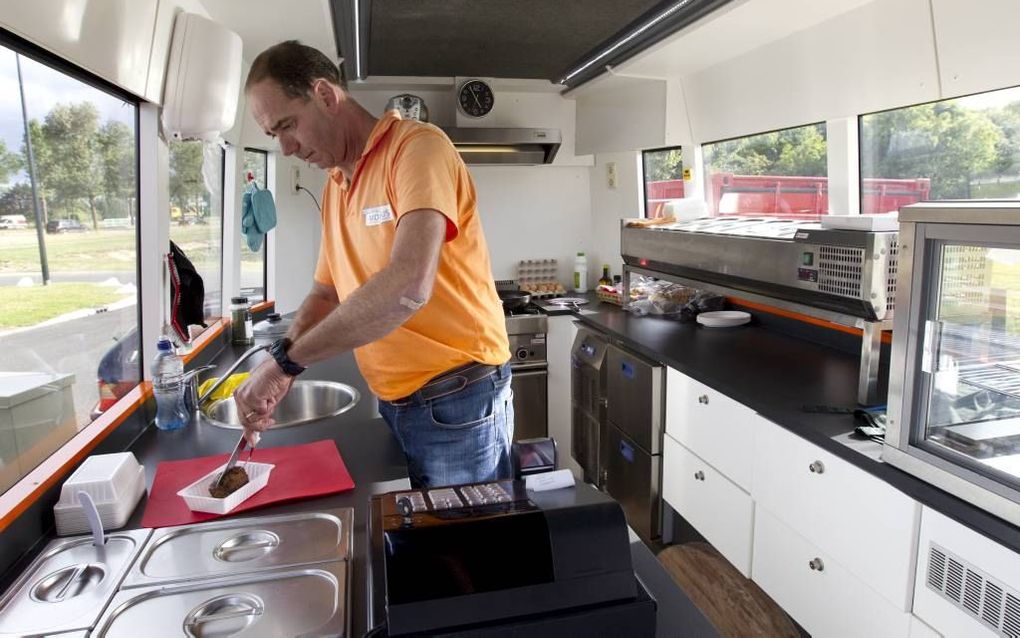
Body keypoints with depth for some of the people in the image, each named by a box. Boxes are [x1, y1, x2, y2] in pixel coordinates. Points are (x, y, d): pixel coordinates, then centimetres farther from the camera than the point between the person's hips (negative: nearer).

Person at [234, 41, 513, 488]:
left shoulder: (417, 148, -15)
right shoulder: (334, 186, 10)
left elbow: (407, 288, -30)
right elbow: (326, 293, 17)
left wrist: (287, 358, -21)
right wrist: (276, 371, 0)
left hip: (456, 404, -7)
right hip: (393, 406, 7)